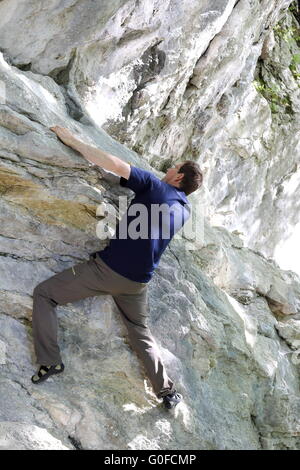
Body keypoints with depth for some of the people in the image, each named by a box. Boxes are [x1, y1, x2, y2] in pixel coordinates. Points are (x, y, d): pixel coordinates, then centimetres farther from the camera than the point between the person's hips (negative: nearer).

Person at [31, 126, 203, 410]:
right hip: (138, 283, 7)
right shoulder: (185, 210, 12)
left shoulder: (155, 186, -6)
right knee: (141, 333, 26)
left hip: (108, 269, -6)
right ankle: (167, 391, 28)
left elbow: (113, 163, -15)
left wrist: (72, 140, -7)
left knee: (43, 293, 4)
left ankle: (49, 361, -2)